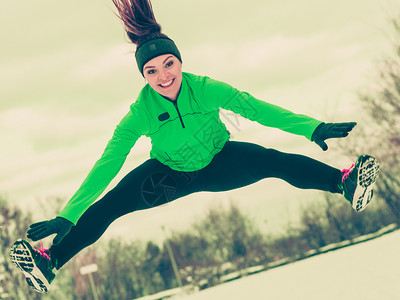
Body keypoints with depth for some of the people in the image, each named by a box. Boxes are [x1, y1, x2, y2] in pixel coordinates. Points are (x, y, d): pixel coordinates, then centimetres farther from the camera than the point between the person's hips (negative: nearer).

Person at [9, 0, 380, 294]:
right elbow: (107, 165, -27)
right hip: (170, 175, 0)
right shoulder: (140, 113, -28)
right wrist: (67, 216, -33)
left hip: (219, 163, 1)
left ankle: (345, 182, -16)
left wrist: (314, 128, -29)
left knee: (277, 162, -22)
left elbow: (256, 108, -23)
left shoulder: (206, 90, -28)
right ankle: (50, 261, -14)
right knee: (106, 208, -16)